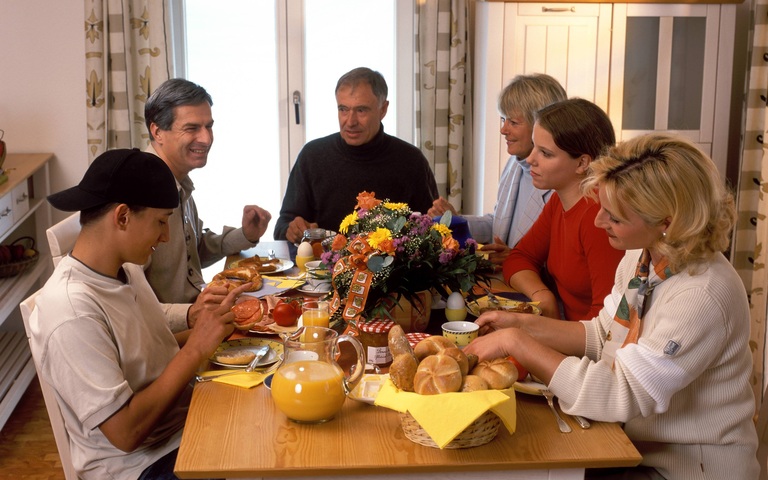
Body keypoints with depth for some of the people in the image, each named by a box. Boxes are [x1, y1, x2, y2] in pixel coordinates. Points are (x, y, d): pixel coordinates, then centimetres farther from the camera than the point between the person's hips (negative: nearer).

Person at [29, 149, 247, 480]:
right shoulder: (71, 310, -24)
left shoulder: (127, 269, 3)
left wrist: (204, 331, -4)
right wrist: (196, 349, -22)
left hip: (185, 422, 8)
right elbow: (124, 432, -24)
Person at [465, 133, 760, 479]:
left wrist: (516, 343, -25)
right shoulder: (643, 257, -3)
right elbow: (603, 336, 10)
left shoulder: (701, 297, -29)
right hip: (639, 446, 7)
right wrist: (524, 324, -4)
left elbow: (619, 395, -29)